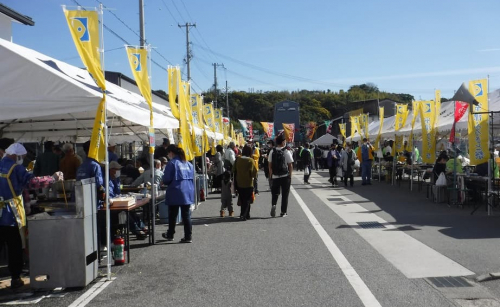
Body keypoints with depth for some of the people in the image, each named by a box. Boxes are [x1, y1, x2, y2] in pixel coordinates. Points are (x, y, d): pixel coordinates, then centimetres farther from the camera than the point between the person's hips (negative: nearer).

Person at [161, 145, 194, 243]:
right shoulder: (188, 164, 9)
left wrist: (165, 182, 9)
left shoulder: (172, 163, -10)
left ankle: (170, 235, 27)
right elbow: (192, 179, 13)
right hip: (187, 193, 5)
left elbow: (166, 179, -11)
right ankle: (188, 237, 7)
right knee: (186, 215, 8)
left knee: (172, 215, 12)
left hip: (175, 193, -4)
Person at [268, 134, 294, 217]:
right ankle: (283, 212, 12)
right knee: (284, 195, 8)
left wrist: (270, 175, 13)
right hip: (285, 176, -2)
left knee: (275, 193, 15)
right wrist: (290, 175, 5)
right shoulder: (287, 152, -9)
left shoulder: (272, 152, 0)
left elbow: (270, 165, 3)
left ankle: (273, 205, -10)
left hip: (275, 176, 2)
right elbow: (290, 165, -7)